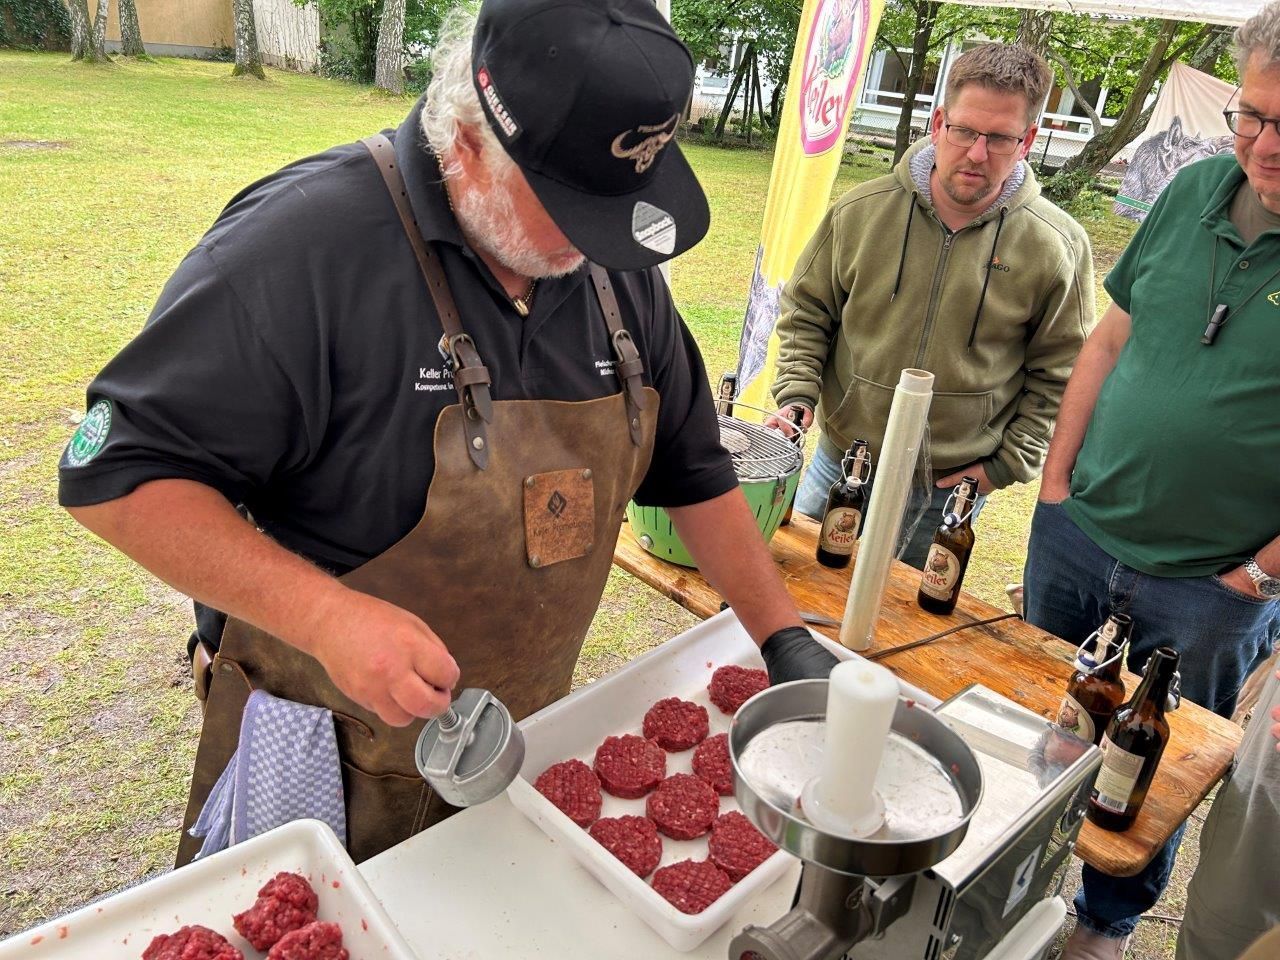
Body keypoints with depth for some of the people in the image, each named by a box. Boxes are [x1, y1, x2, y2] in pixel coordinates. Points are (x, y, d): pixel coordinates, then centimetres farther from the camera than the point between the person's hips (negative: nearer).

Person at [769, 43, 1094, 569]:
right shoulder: (862, 210, -8)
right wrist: (796, 395, -10)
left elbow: (1058, 372, 0)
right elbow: (806, 312, 3)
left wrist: (1010, 462, -4)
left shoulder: (1058, 246, -10)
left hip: (952, 487, -1)